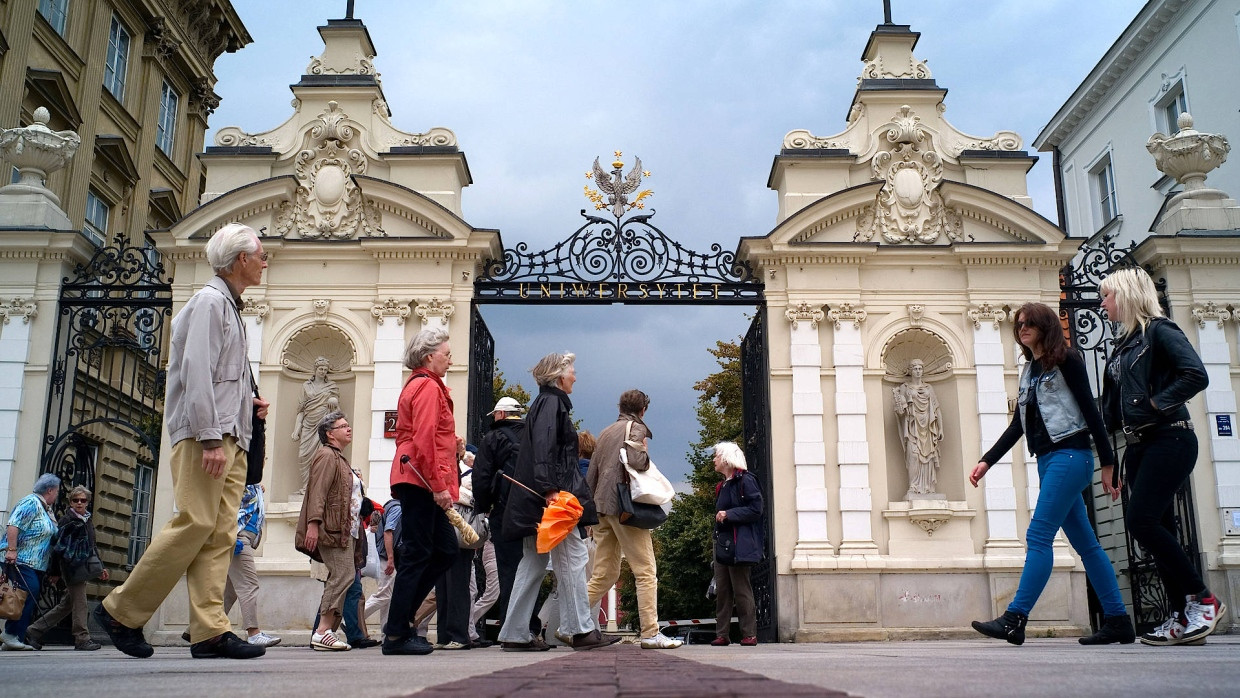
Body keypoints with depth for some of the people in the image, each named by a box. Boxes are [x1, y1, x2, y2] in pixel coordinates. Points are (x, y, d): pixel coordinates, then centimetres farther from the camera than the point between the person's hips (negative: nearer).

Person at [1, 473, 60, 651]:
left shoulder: (47, 509, 21)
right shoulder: (31, 503, -8)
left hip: (37, 564, 10)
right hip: (21, 561, -10)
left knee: (31, 601, 4)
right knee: (30, 593, -20)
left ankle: (18, 638, 6)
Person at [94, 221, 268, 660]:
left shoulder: (228, 306, 24)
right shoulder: (211, 300, -5)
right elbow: (196, 372, -15)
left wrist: (247, 403, 12)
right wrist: (210, 437, -21)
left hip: (229, 437, 10)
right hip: (204, 432, -10)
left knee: (220, 533, 1)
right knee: (195, 524, -13)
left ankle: (210, 630, -3)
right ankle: (121, 611, -2)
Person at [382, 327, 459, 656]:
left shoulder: (418, 386, 22)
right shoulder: (428, 387, -10)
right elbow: (425, 441, -19)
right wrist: (439, 486, -20)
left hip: (416, 481, 10)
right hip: (421, 481, -10)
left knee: (446, 549, 11)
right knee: (417, 554, -6)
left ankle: (398, 620, 13)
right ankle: (396, 635, -1)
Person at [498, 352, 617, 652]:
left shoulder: (547, 402, 23)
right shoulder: (551, 402, -7)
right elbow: (543, 448, -20)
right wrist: (549, 488, -27)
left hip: (538, 501, 10)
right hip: (552, 497, -10)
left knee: (534, 564, 8)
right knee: (572, 558, -6)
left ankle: (515, 634, 8)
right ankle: (581, 630, -2)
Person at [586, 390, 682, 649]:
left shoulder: (605, 432, 22)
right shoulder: (636, 428, -1)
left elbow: (591, 475, 22)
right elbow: (636, 461, -21)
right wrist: (646, 455, 1)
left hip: (602, 507, 8)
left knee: (604, 574, 11)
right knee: (646, 572, -4)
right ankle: (650, 633, -7)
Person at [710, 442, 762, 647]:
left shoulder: (745, 480, -7)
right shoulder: (722, 486, 20)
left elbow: (756, 509, -14)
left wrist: (729, 514, -17)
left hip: (739, 545, -9)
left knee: (741, 590, -6)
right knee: (722, 591, 6)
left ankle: (749, 634, 0)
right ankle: (722, 634, 8)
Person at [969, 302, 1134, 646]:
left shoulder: (1065, 361, -2)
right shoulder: (1028, 371, 18)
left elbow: (1090, 411, -6)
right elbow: (1018, 425, 17)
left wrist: (1108, 463, -9)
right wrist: (987, 461, 9)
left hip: (1069, 456, -8)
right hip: (1047, 461, 8)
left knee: (1038, 536, -15)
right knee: (1085, 543, 8)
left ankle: (1014, 620, -19)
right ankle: (1117, 620, 12)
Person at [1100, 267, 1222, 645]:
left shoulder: (1159, 331, -6)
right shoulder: (1124, 345, 19)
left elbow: (1196, 375, -19)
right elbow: (1115, 403, 19)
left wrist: (1157, 403, -17)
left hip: (1168, 440, -9)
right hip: (1140, 445, 9)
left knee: (1141, 520, -18)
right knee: (1158, 529, 4)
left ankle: (1203, 599, -6)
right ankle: (1182, 617, 6)